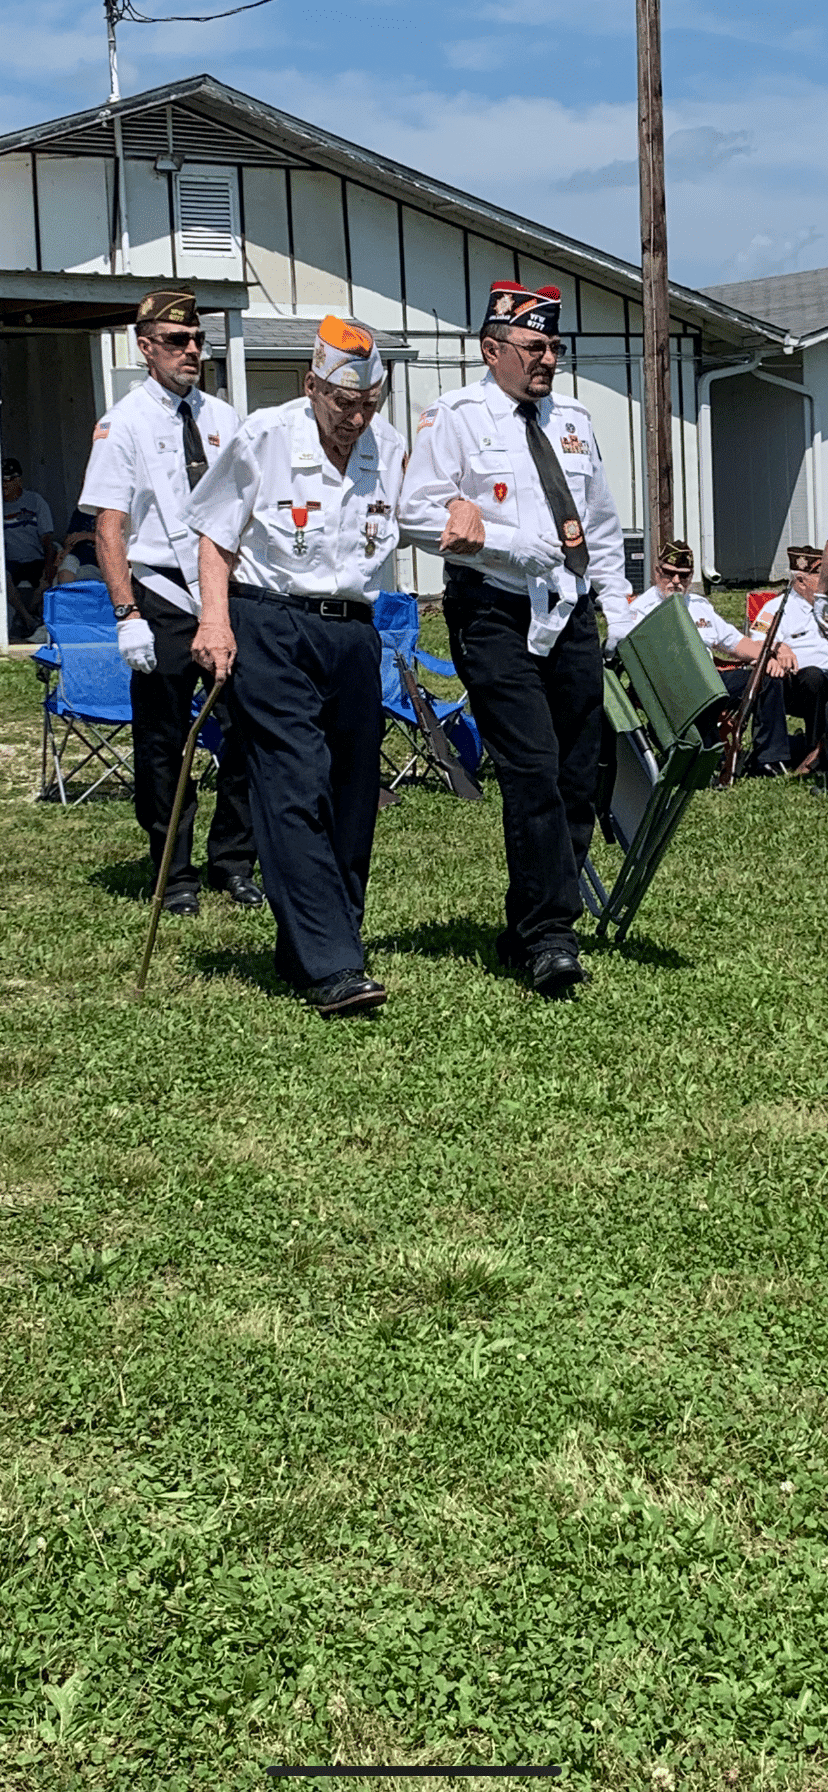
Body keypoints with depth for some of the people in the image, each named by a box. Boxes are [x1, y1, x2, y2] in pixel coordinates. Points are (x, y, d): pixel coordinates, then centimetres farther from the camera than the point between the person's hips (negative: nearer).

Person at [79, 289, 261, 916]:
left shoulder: (223, 419, 10)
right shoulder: (124, 423, -4)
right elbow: (109, 528, -7)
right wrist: (127, 614, -15)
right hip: (162, 598, -4)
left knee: (244, 730, 3)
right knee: (163, 745, 5)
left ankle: (233, 862, 19)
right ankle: (175, 876, 18)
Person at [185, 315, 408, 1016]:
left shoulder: (390, 449, 7)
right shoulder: (262, 439, -3)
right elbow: (218, 536, 4)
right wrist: (216, 619, -7)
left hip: (353, 631, 5)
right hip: (271, 628, -4)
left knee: (353, 796, 5)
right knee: (296, 790, -13)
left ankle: (306, 951, 20)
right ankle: (332, 967, -16)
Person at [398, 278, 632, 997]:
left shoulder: (572, 420, 18)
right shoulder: (455, 417, 0)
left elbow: (603, 526, 24)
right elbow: (418, 514, -11)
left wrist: (620, 613, 15)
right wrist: (530, 546, -14)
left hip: (572, 615, 6)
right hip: (496, 616, -6)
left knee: (578, 777, 5)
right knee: (532, 770, -16)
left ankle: (527, 931, 16)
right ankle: (551, 938, -12)